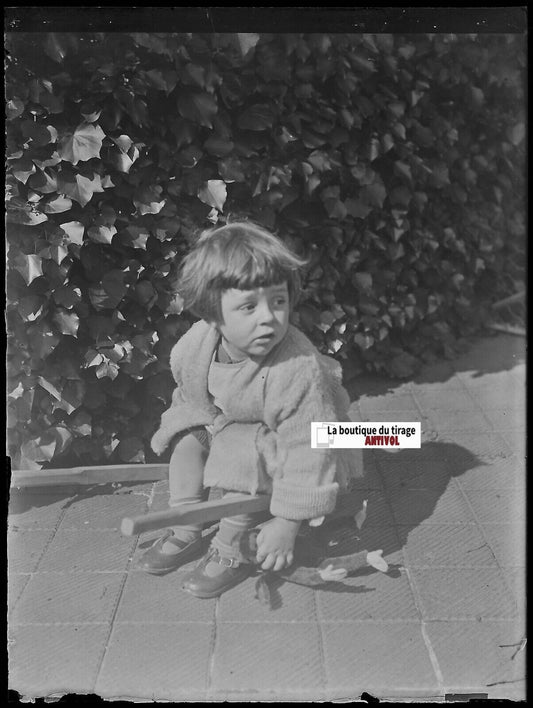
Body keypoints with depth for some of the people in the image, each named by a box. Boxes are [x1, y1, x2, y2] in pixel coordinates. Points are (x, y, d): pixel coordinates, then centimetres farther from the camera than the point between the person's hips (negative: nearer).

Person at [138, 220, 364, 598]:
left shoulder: (298, 370, -41)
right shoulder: (193, 347, -24)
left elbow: (305, 450, -36)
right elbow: (190, 395, 1)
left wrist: (286, 525, -32)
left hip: (279, 433, -6)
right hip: (224, 417, 6)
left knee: (244, 458, -29)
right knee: (187, 439, -10)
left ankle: (231, 550, -5)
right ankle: (186, 532, 10)